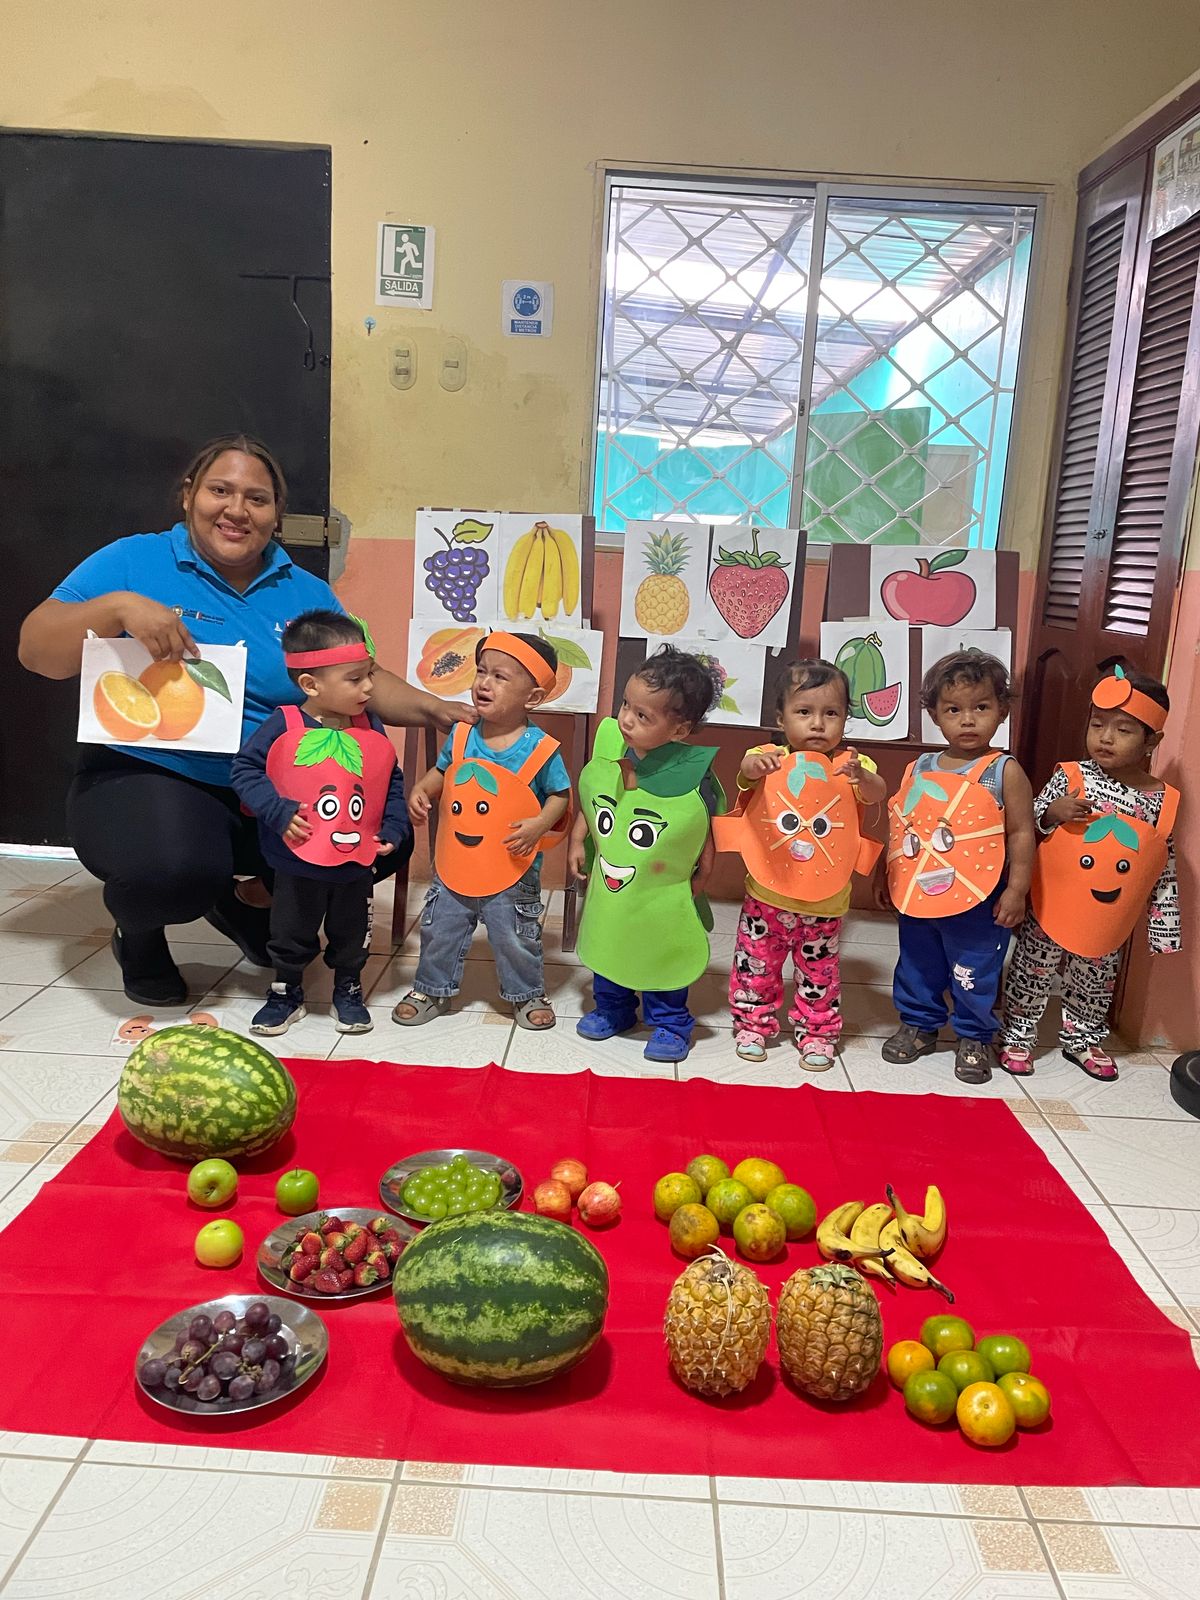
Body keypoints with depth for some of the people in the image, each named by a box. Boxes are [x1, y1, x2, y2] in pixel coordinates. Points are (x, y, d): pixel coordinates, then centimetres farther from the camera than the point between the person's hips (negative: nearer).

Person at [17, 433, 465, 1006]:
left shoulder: (306, 593, 11)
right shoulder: (133, 561, 0)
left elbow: (364, 681, 10)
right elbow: (35, 651, -4)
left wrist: (432, 708, -8)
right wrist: (118, 607, -20)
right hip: (148, 778, -4)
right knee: (175, 870, -36)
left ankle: (236, 902, 14)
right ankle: (139, 935, 7)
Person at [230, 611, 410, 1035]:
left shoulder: (371, 730, -3)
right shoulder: (282, 726, -15)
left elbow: (394, 782, 6)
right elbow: (244, 769, -11)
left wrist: (393, 828, -4)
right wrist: (277, 810, -22)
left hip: (357, 864, 3)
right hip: (297, 864, -2)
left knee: (351, 936, 18)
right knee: (290, 936, 15)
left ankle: (348, 991, 40)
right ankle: (286, 994, 36)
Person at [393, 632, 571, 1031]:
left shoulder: (540, 748, -14)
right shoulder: (462, 736, -3)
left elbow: (560, 795, -6)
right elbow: (441, 772, 13)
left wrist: (540, 824, -23)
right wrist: (421, 791, -6)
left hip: (511, 872, -4)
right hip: (453, 864, 4)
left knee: (516, 938, 11)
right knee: (438, 931, 16)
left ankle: (527, 994, 35)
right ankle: (432, 989, 37)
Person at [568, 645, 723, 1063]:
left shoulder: (693, 771, -24)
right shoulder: (610, 749, -13)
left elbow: (709, 828, -10)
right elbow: (589, 802, 3)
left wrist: (703, 872, -7)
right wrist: (578, 841, 1)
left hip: (665, 896, -4)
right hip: (608, 887, 4)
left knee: (664, 957, 12)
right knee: (606, 949, 21)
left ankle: (669, 1024, 34)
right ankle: (612, 1010, 44)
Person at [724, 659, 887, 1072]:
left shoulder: (850, 765, -5)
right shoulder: (771, 759, -7)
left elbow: (877, 794, -21)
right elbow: (746, 773, -27)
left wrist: (862, 776, -44)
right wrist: (755, 765, -51)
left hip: (824, 899, 0)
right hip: (768, 891, 0)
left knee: (819, 969, 14)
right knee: (756, 963, 12)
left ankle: (817, 1033, 31)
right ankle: (753, 1024, 31)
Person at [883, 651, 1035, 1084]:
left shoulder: (1005, 772, -7)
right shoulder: (919, 769, 4)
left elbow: (1021, 833, -7)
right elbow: (898, 825, 11)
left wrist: (1016, 890, -11)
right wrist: (887, 876, 12)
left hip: (978, 901, -4)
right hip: (918, 895, 4)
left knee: (975, 974, 7)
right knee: (917, 966, 17)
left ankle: (974, 1038, 26)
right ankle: (918, 1025, 36)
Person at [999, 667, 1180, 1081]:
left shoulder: (1162, 800, -4)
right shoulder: (1070, 777, -10)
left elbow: (1165, 872, 2)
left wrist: (1164, 929, 3)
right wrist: (1052, 813, -24)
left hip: (1108, 921, 2)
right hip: (1050, 910, -2)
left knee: (1095, 984, 19)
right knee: (1032, 975, 9)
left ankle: (1083, 1039, 40)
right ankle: (1017, 1036, 26)